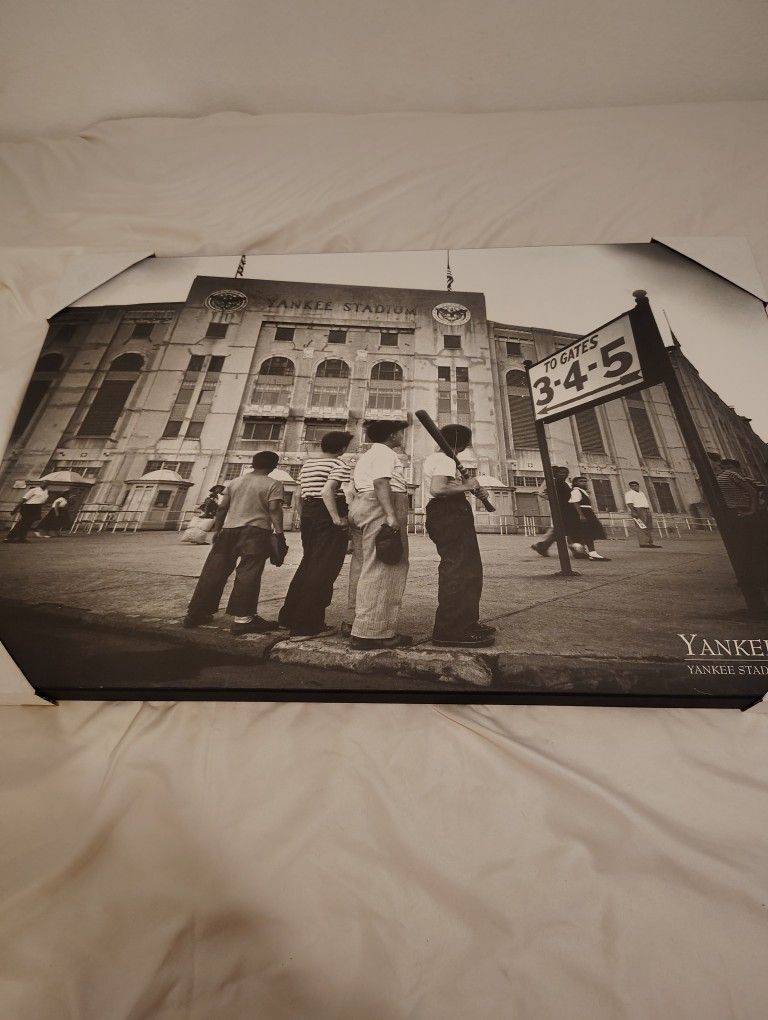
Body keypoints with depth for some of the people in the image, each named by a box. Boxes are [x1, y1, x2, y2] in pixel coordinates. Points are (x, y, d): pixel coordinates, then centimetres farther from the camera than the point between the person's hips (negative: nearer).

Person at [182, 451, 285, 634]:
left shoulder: (234, 482, 16)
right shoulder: (273, 485, 1)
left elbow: (222, 507, 13)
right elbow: (274, 509, -11)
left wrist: (217, 529, 19)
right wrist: (279, 533, -12)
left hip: (229, 530, 5)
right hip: (255, 531, -5)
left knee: (214, 571, 9)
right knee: (248, 573, -6)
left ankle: (195, 614, 18)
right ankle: (242, 618, -10)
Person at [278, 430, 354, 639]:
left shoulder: (307, 463, 17)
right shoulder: (339, 465, -7)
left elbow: (299, 494, 19)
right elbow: (327, 491, -23)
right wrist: (337, 519, -21)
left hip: (308, 513, 8)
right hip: (328, 517, -8)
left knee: (308, 564, 19)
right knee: (324, 569, -4)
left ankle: (289, 616, 25)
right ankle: (307, 626, -3)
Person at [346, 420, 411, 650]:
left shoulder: (365, 456, 26)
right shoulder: (385, 453, -5)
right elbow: (380, 482, -19)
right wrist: (391, 515, -27)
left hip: (360, 506, 11)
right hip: (380, 508, -11)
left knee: (363, 565, 13)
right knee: (381, 568, -13)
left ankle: (356, 621, 20)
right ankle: (370, 632, -15)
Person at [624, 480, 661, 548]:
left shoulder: (641, 493, 24)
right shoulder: (629, 493, -2)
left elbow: (646, 503, 25)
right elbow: (629, 503, -13)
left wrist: (649, 513, 18)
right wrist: (634, 512, -25)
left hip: (646, 511, 8)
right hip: (638, 510, -8)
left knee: (650, 527, 4)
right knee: (642, 528, -15)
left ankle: (651, 543, 4)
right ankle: (643, 543, -18)